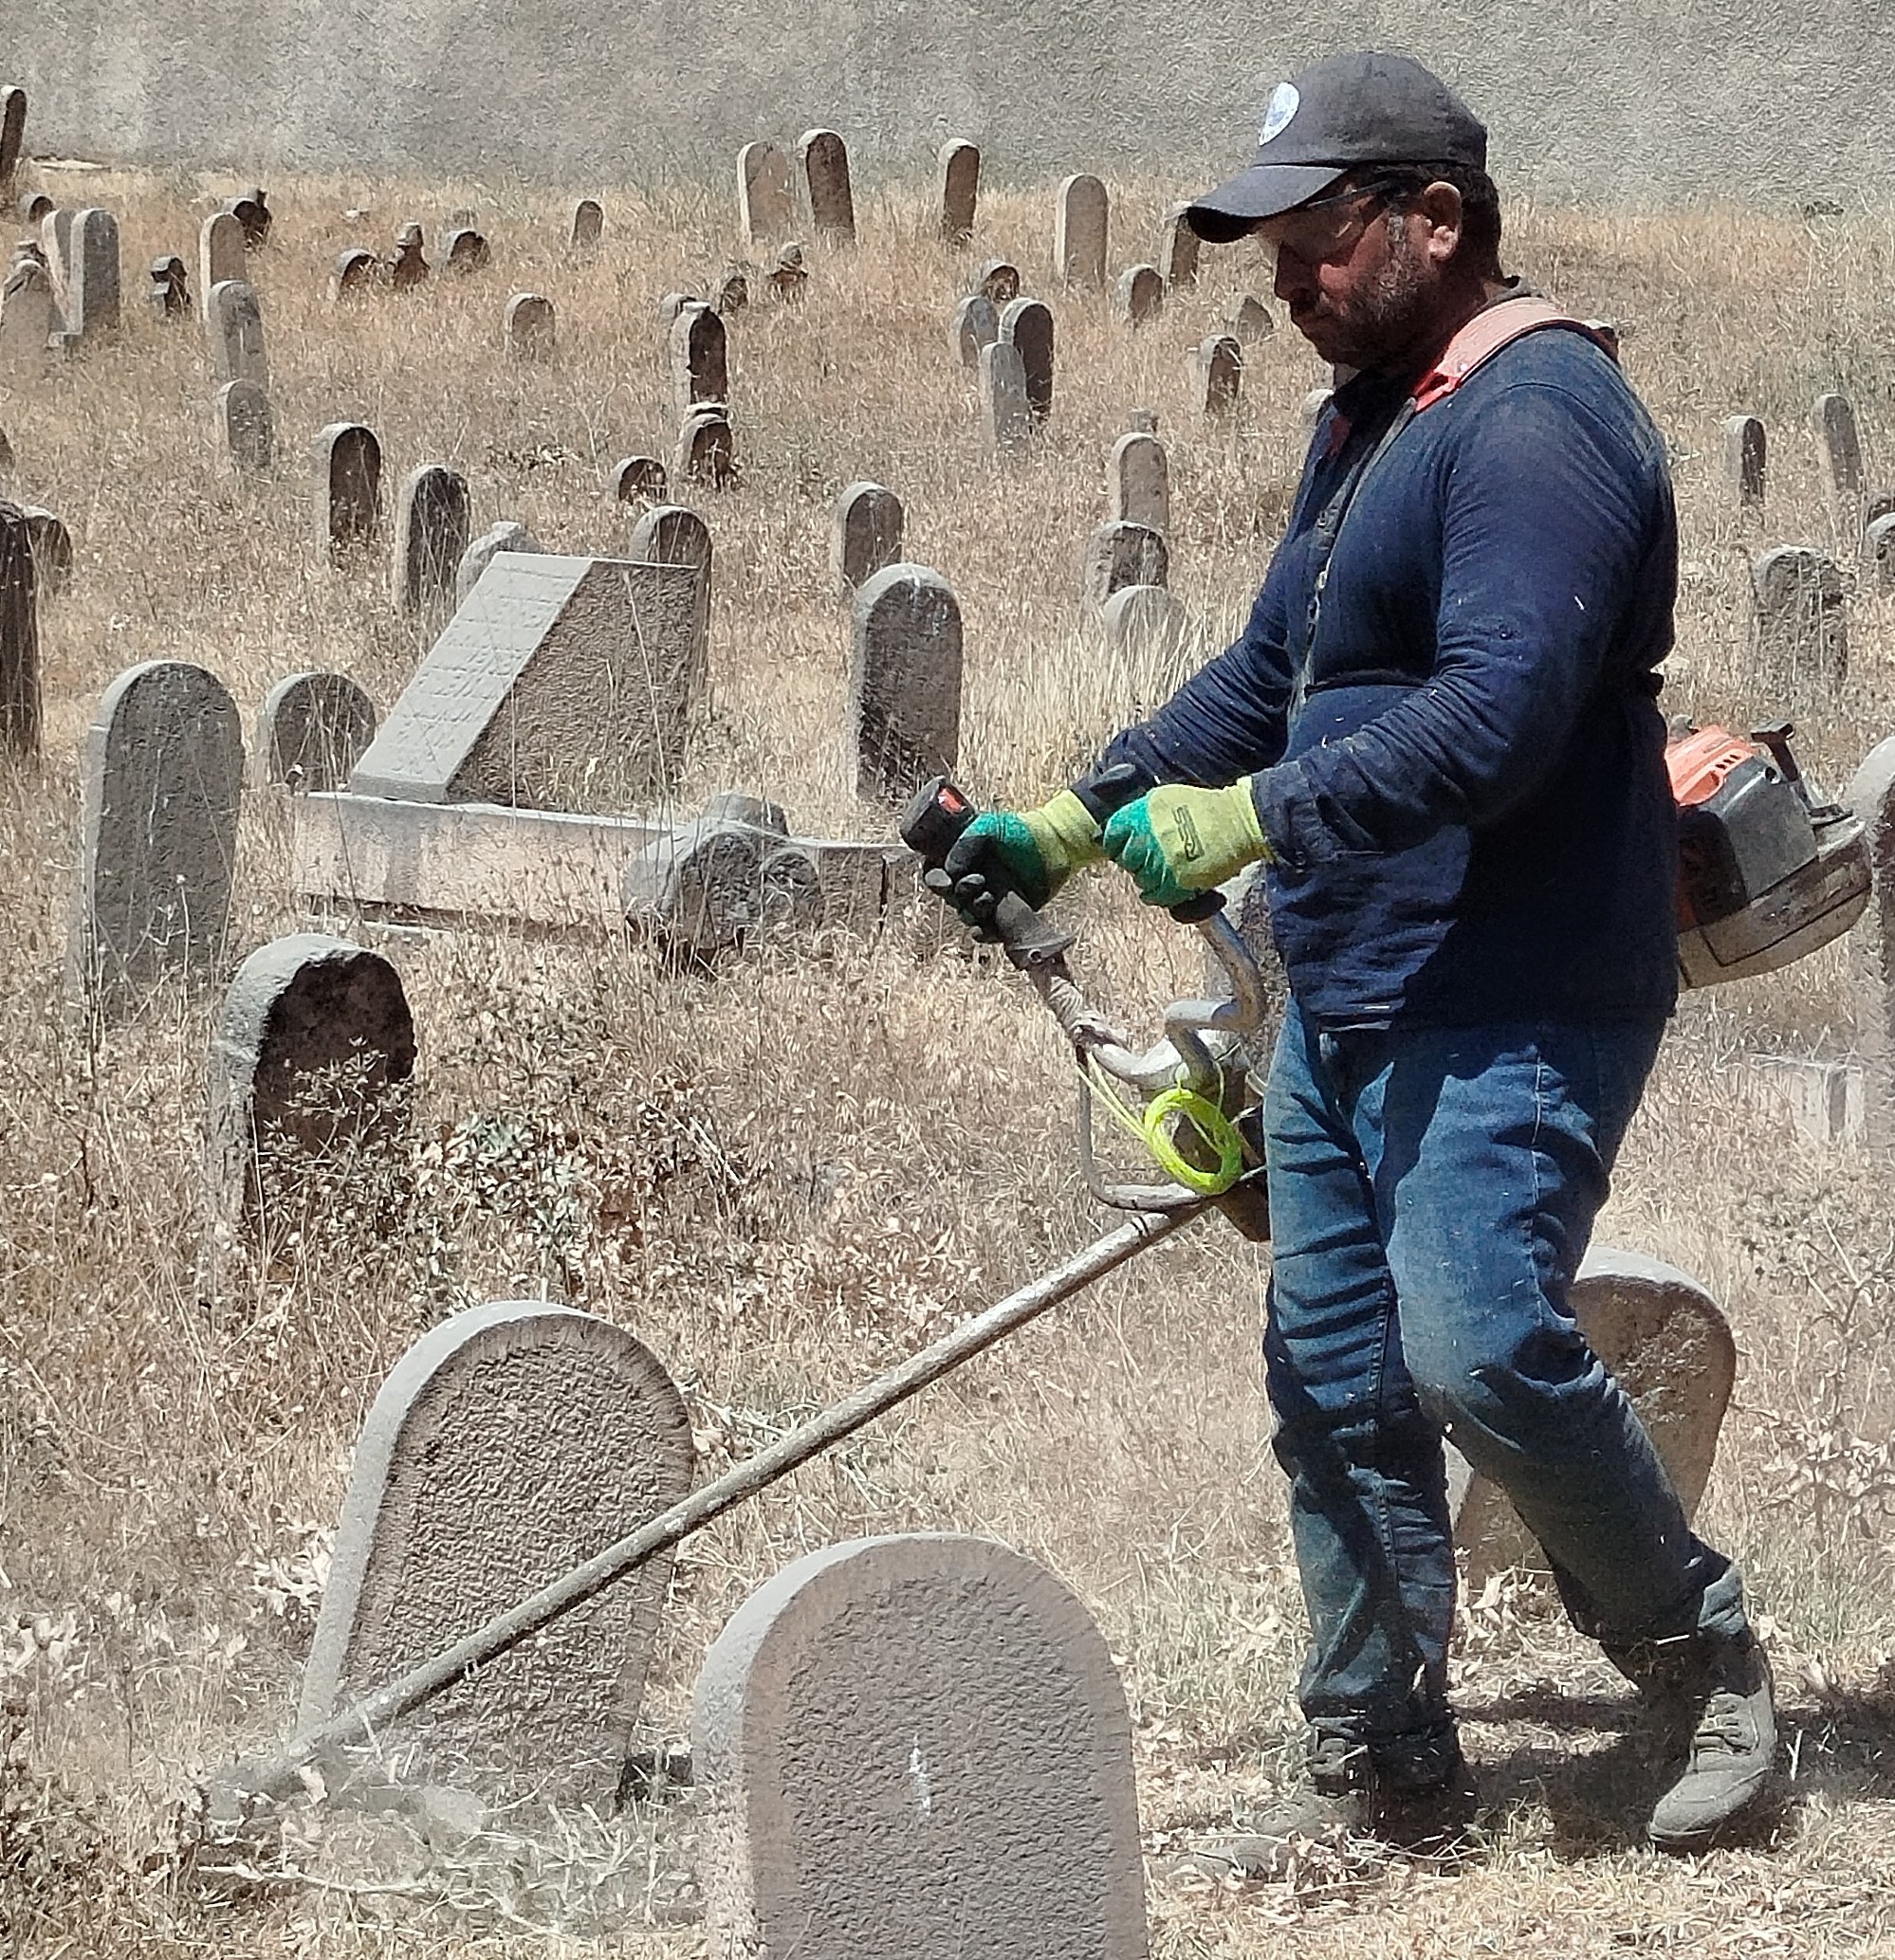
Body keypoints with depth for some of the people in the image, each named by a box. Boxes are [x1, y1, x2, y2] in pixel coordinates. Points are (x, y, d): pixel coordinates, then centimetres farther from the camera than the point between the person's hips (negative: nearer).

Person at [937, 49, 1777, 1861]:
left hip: (1507, 1012, -10)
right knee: (1337, 1383, 8)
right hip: (1344, 999, 10)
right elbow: (1269, 677, 26)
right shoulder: (1371, 418, 18)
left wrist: (1252, 819, -28)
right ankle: (1379, 1767, 17)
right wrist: (1069, 824, 20)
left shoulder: (1536, 423, -15)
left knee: (1479, 1345, -18)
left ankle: (1701, 1658, 3)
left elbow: (1501, 712, -27)